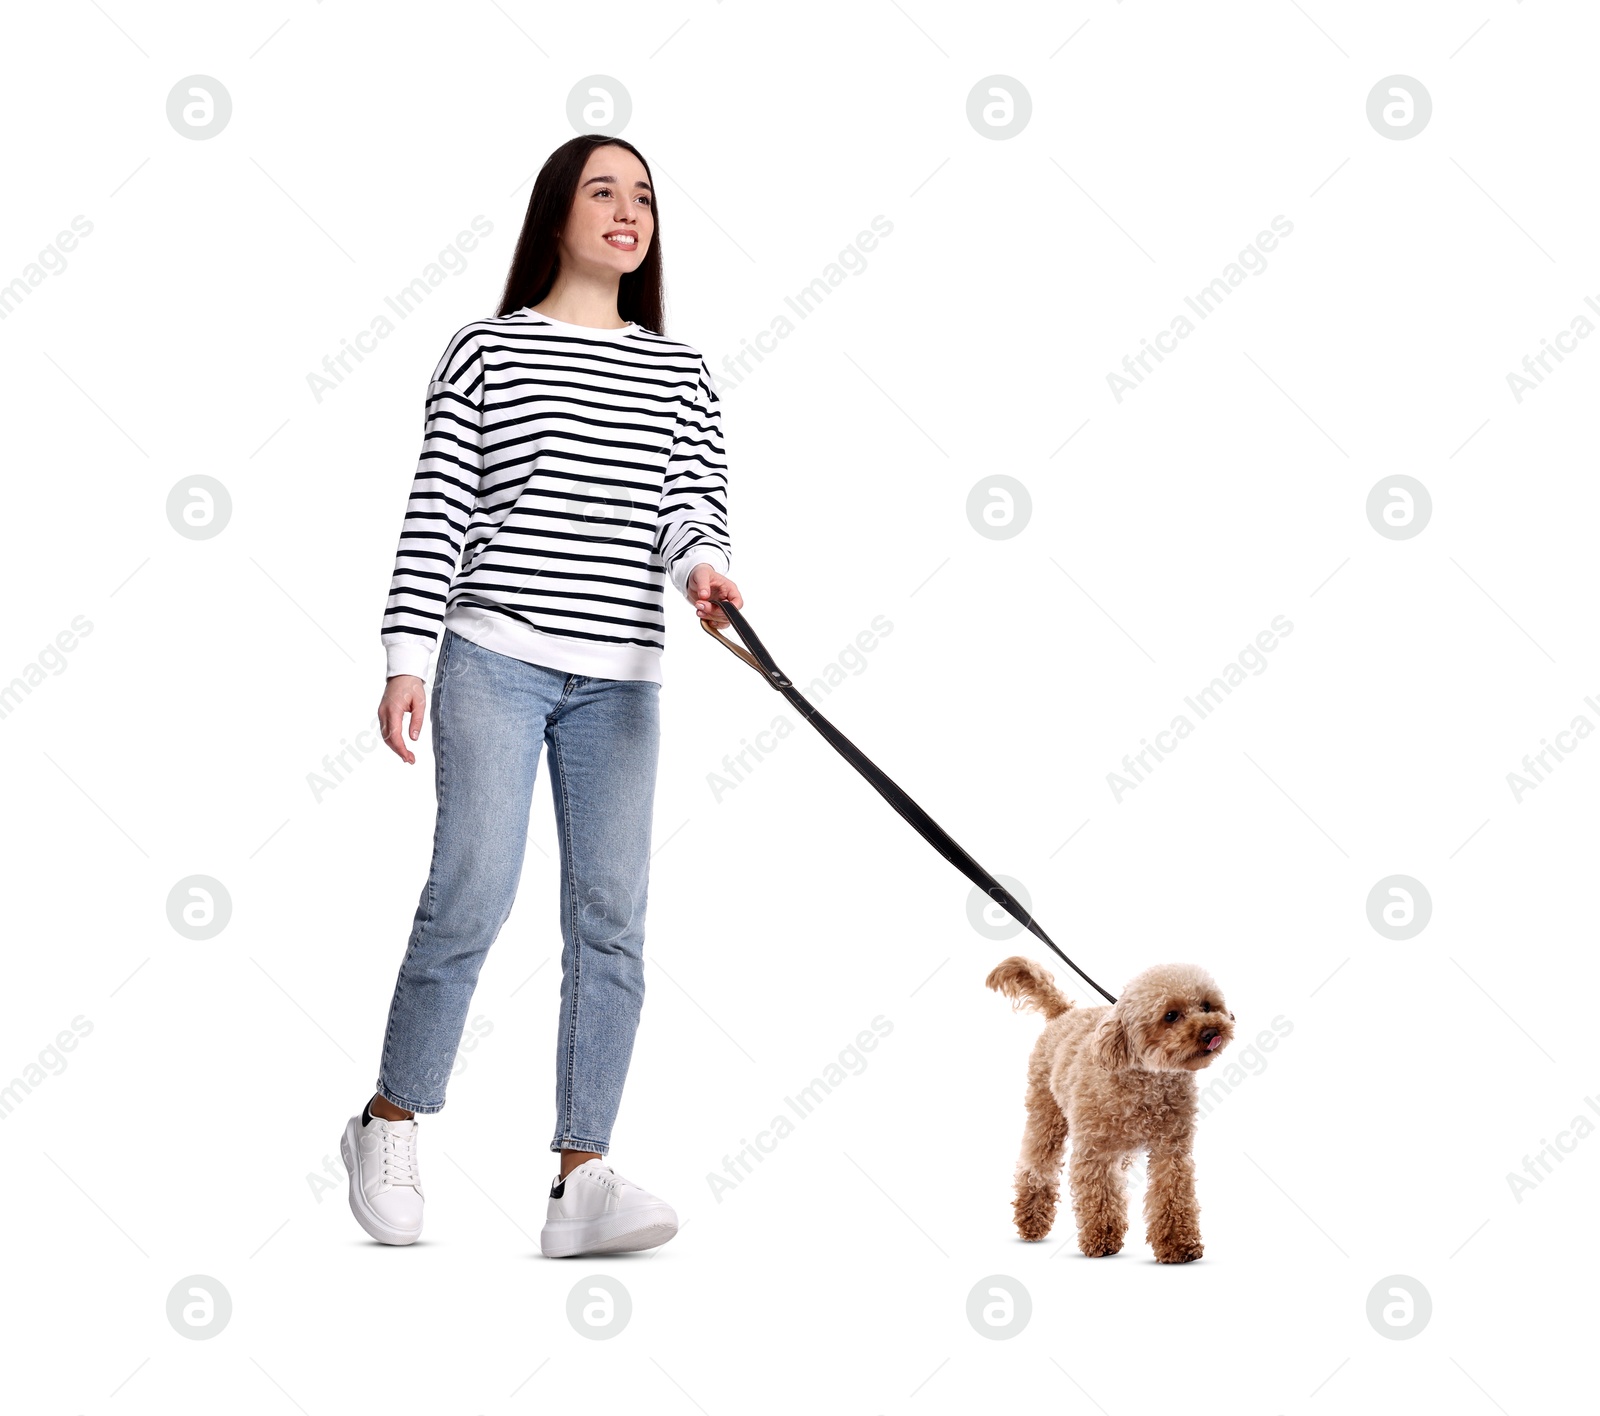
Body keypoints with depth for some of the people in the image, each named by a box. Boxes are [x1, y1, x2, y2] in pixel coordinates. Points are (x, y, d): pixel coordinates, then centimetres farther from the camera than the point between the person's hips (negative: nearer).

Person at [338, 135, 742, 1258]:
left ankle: (581, 1178, 2)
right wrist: (408, 659, -7)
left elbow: (695, 506, 3)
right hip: (494, 656, -3)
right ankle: (390, 1123, 13)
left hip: (620, 678, 4)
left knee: (612, 916, -2)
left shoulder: (681, 374, 14)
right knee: (473, 894, -10)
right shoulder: (486, 353, 5)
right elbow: (436, 513, 1)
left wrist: (706, 568, -20)